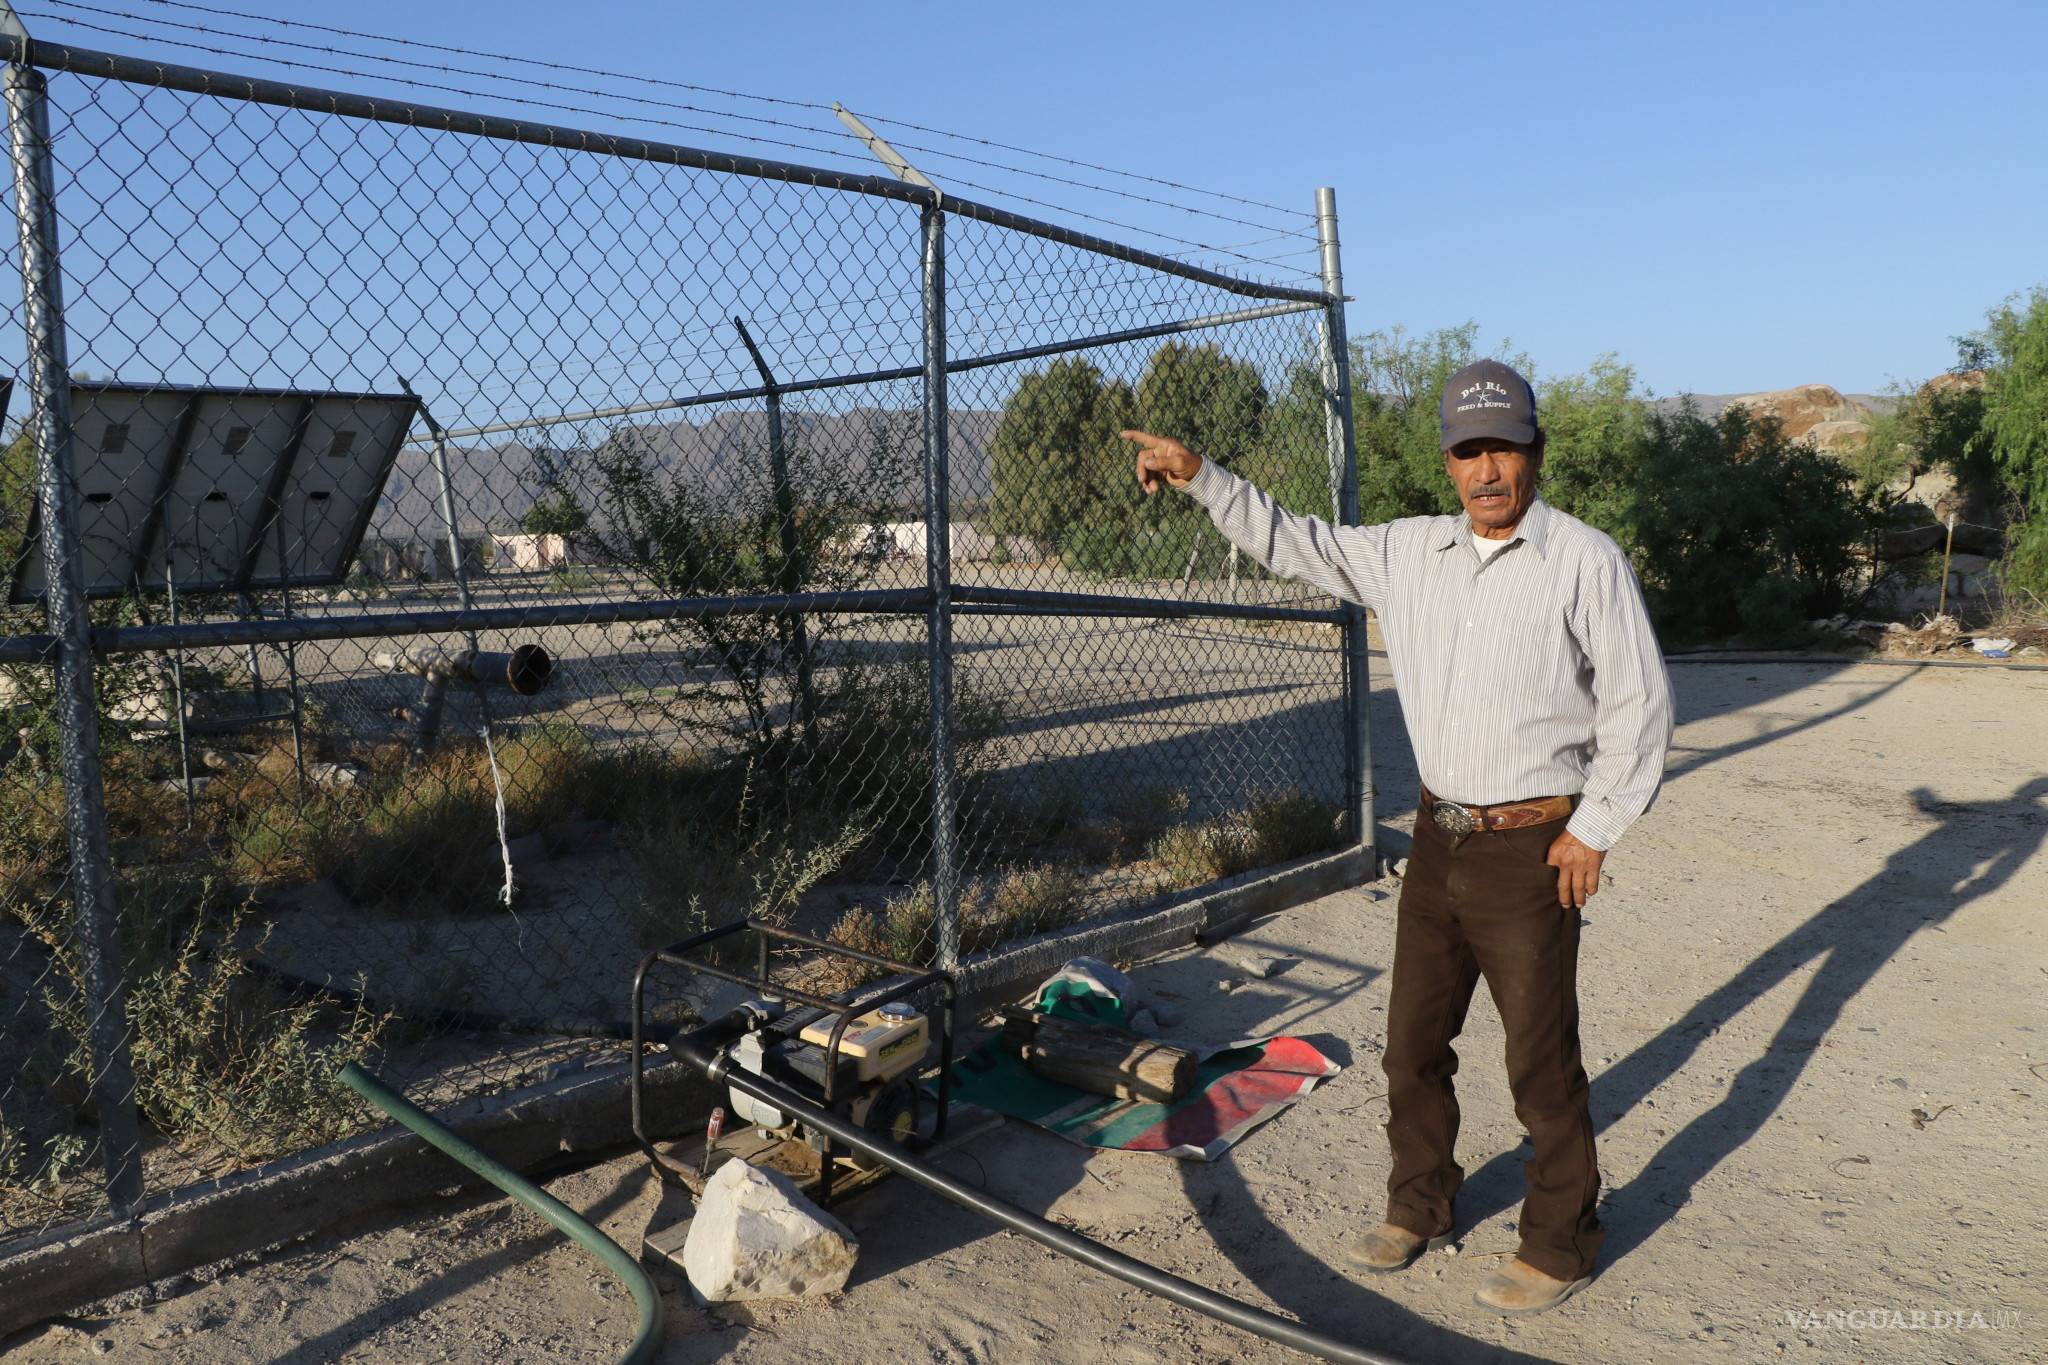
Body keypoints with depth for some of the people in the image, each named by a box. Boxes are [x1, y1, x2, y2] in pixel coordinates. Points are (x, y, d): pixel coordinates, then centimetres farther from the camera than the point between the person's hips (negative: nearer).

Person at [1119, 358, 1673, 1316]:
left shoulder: (1586, 561, -10)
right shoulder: (1409, 553, 5)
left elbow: (1638, 704, -8)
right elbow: (1295, 546, 11)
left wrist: (1594, 828, -10)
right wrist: (1201, 477, 2)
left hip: (1532, 848, -5)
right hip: (1437, 839, 6)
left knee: (1542, 1060, 5)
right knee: (1413, 1043, 16)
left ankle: (1560, 1246, 26)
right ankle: (1419, 1209, 37)